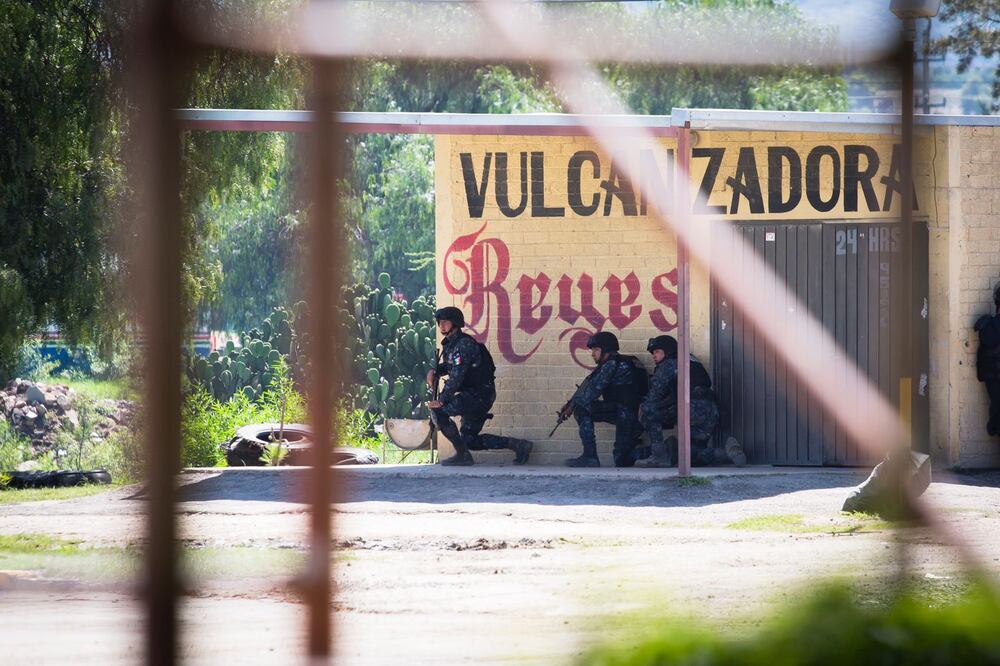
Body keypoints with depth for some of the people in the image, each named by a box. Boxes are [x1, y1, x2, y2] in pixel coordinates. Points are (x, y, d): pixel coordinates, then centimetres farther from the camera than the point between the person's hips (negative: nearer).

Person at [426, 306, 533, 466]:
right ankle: (517, 444, 20)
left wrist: (441, 400, -28)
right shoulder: (449, 343, 12)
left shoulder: (464, 344, -17)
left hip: (479, 394, -10)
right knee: (470, 440, 13)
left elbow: (456, 375, -25)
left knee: (438, 410, -20)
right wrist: (434, 371, 7)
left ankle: (462, 454, -13)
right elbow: (449, 366, 30)